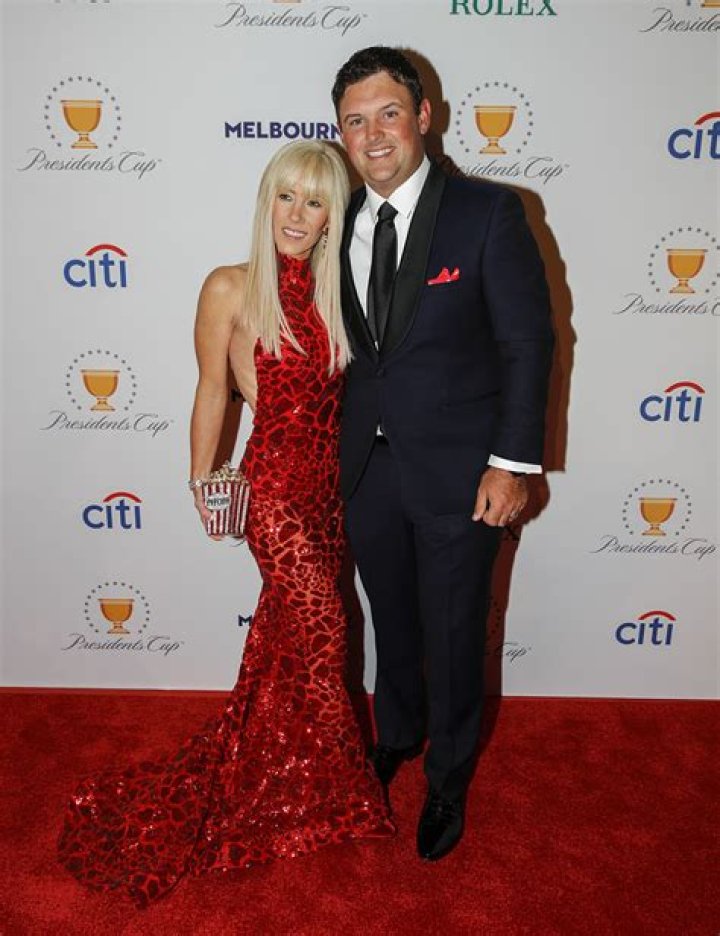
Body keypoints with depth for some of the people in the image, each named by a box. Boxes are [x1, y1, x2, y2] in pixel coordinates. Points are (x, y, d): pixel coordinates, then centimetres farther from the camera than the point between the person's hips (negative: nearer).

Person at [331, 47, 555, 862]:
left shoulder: (488, 212, -9)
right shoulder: (339, 224, 4)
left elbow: (528, 341, -9)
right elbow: (344, 344, 9)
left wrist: (513, 462, -14)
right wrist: (334, 444, 7)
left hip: (457, 470, -4)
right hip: (368, 466, 4)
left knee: (453, 637, 12)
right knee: (392, 622, 22)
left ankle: (446, 783, 37)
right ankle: (397, 734, 50)